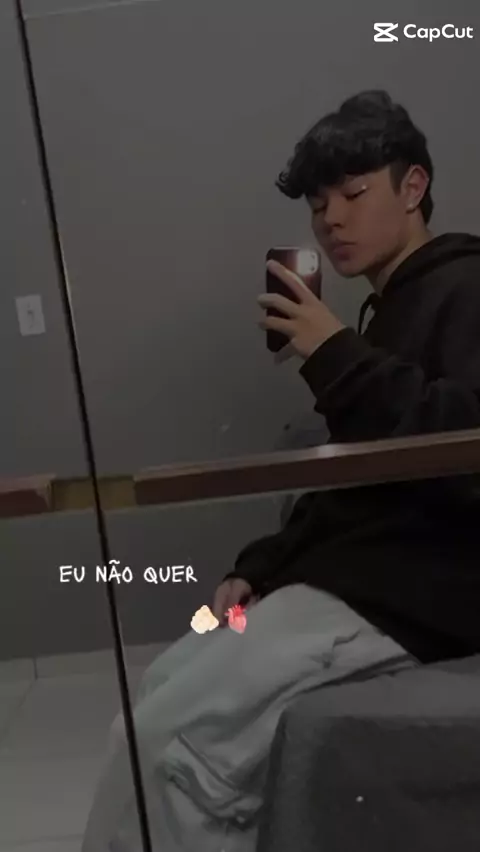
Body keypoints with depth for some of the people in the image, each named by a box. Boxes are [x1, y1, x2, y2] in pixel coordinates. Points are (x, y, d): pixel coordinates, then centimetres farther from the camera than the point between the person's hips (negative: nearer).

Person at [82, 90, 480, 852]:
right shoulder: (392, 311, 22)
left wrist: (339, 358, -21)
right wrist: (258, 571, 8)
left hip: (413, 591, -9)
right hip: (351, 575, 10)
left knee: (169, 737, -18)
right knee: (163, 692, 6)